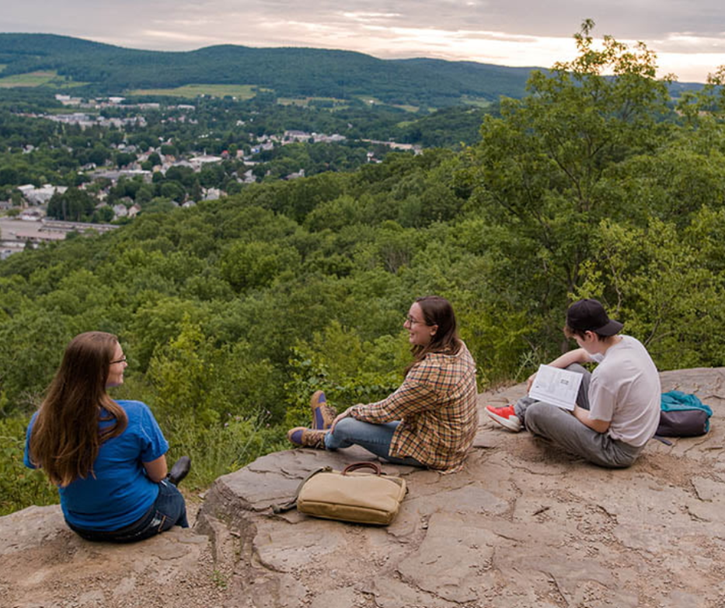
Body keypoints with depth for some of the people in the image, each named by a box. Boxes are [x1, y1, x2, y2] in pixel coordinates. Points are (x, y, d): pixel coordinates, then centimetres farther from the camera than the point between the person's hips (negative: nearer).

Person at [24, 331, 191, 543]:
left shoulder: (41, 421, -18)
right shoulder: (135, 415, -31)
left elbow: (34, 464, 2)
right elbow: (158, 474, -19)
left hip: (81, 527, 4)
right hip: (136, 524, -4)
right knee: (172, 494, 32)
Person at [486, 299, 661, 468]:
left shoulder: (606, 372, -32)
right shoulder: (629, 342, -3)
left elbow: (599, 426, -20)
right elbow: (580, 355, 14)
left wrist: (574, 409, -2)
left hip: (618, 449, -9)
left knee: (536, 412, -9)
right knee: (571, 370, 14)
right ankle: (518, 412, 23)